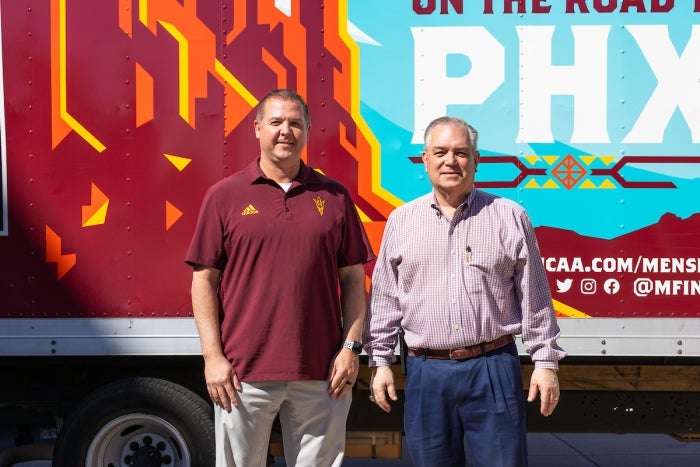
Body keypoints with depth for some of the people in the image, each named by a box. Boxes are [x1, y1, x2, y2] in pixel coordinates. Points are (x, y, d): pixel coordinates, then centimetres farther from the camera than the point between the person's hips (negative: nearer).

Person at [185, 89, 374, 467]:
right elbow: (204, 279, 2)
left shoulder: (334, 196, 8)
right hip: (243, 373, -1)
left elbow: (353, 278, 8)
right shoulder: (225, 196, 3)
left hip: (321, 372, 1)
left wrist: (351, 347, 0)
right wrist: (212, 356, -4)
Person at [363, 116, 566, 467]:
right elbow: (384, 300, 9)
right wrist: (380, 361, 5)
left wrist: (545, 360, 1)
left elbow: (535, 298, 4)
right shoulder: (400, 221, 7)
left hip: (493, 369, -1)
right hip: (425, 371, 2)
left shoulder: (509, 217, 2)